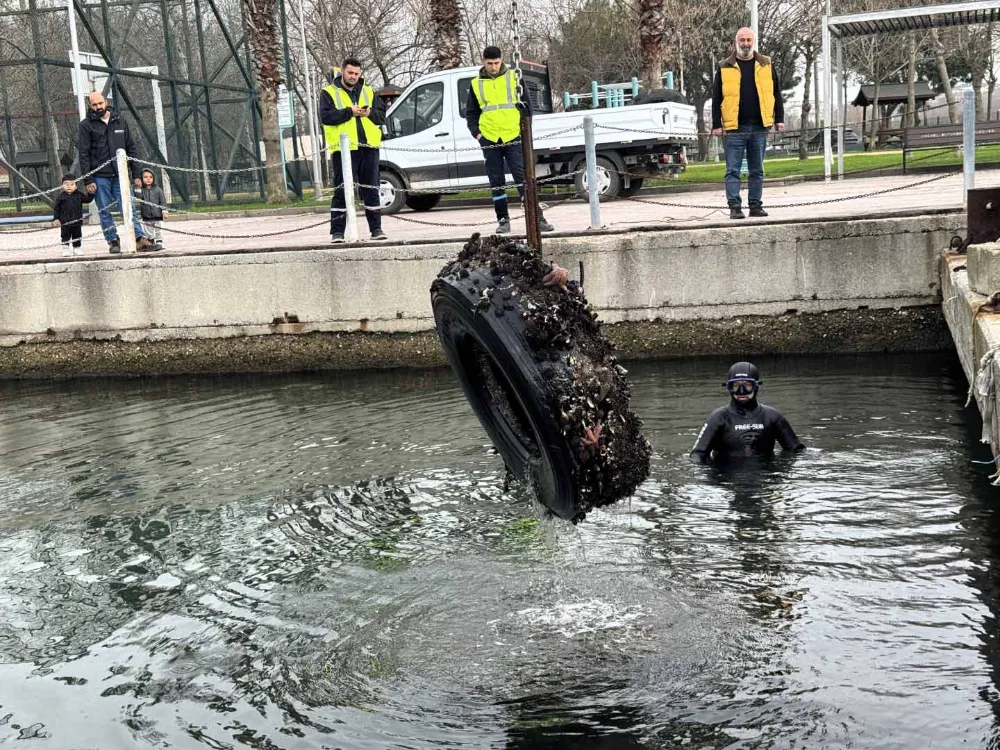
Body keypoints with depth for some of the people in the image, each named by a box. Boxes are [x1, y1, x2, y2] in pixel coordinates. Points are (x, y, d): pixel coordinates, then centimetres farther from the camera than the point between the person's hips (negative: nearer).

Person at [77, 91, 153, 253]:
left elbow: (131, 149, 14)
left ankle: (139, 238, -10)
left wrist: (136, 174, 7)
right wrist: (88, 180, -10)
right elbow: (83, 154, -2)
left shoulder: (120, 122, 12)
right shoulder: (86, 125, 2)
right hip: (99, 176, -2)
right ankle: (113, 241, 7)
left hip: (120, 174, 2)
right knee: (104, 211, 1)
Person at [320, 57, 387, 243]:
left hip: (368, 147, 3)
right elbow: (326, 116, -10)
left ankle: (376, 228, 14)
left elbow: (382, 115, 11)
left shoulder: (368, 92, 16)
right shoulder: (329, 93, 5)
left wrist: (370, 112, -10)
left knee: (371, 189, 8)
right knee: (341, 191, -1)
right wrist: (350, 112, -15)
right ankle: (337, 231, 2)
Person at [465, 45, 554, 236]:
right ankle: (503, 220, 13)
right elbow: (471, 113, 16)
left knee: (523, 178, -8)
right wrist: (476, 133, 3)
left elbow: (527, 105, 7)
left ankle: (538, 218, -7)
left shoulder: (513, 78, 4)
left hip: (513, 138, -2)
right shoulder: (476, 84, 8)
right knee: (496, 182, 5)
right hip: (489, 140, 2)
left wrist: (524, 130, -1)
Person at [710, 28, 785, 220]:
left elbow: (775, 94, 13)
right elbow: (716, 98, 4)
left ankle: (756, 205, 14)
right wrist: (716, 124, -2)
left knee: (757, 170, 7)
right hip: (735, 128, -2)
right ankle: (735, 207, 1)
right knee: (733, 170, -3)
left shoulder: (766, 65, 9)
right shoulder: (725, 67, 5)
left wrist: (779, 119, 6)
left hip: (759, 127, 2)